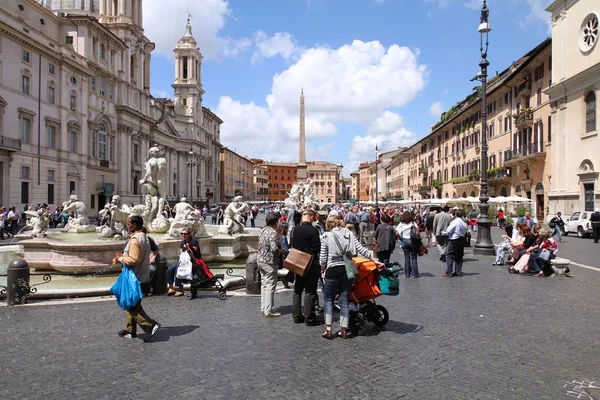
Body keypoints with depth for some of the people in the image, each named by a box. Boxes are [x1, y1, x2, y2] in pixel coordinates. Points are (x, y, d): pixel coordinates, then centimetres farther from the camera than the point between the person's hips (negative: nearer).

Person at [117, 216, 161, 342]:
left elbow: (133, 260, -26)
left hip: (134, 278, -10)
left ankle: (151, 325, -8)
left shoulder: (135, 240, -20)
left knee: (133, 306, -3)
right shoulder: (144, 238, 12)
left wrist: (121, 259, -10)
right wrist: (125, 257, 16)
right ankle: (130, 330, 25)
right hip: (142, 276, 10)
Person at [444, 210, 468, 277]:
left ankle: (448, 272, -3)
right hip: (462, 240, 6)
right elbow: (465, 232, 9)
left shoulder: (454, 222, -16)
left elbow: (449, 231, -15)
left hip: (453, 240, -6)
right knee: (459, 257, 12)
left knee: (450, 256, -1)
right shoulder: (464, 223, 3)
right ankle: (458, 272, 16)